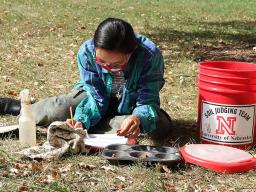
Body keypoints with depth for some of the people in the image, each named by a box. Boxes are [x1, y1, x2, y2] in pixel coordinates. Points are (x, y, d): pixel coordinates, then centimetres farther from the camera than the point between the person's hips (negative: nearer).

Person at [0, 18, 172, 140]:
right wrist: (81, 121, -42)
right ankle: (20, 108, 6)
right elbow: (97, 99, -22)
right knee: (59, 110, -29)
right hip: (97, 95, 0)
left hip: (131, 106, 0)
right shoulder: (87, 52, -28)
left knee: (161, 126, -31)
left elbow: (147, 101, -31)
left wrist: (138, 119, -54)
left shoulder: (151, 55, -34)